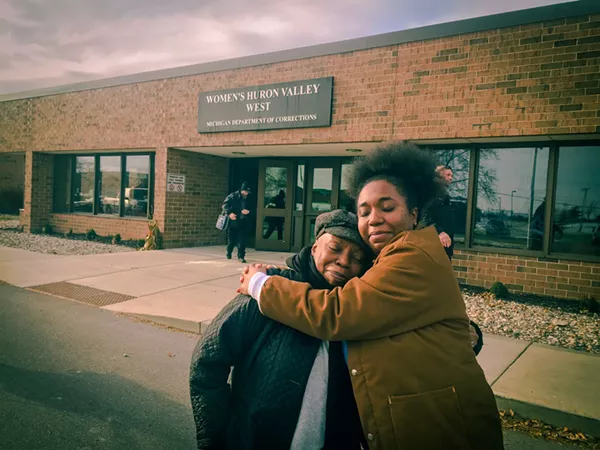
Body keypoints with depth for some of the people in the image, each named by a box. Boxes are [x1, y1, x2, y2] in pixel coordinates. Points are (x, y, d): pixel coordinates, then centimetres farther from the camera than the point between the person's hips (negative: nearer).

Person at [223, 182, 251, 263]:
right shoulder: (233, 196, -6)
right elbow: (225, 205, -10)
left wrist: (248, 211, -13)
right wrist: (229, 213, -25)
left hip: (243, 223, 1)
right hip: (233, 222, -1)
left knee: (242, 240, -6)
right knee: (231, 239, 12)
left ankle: (241, 256, 3)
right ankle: (229, 253, 35)